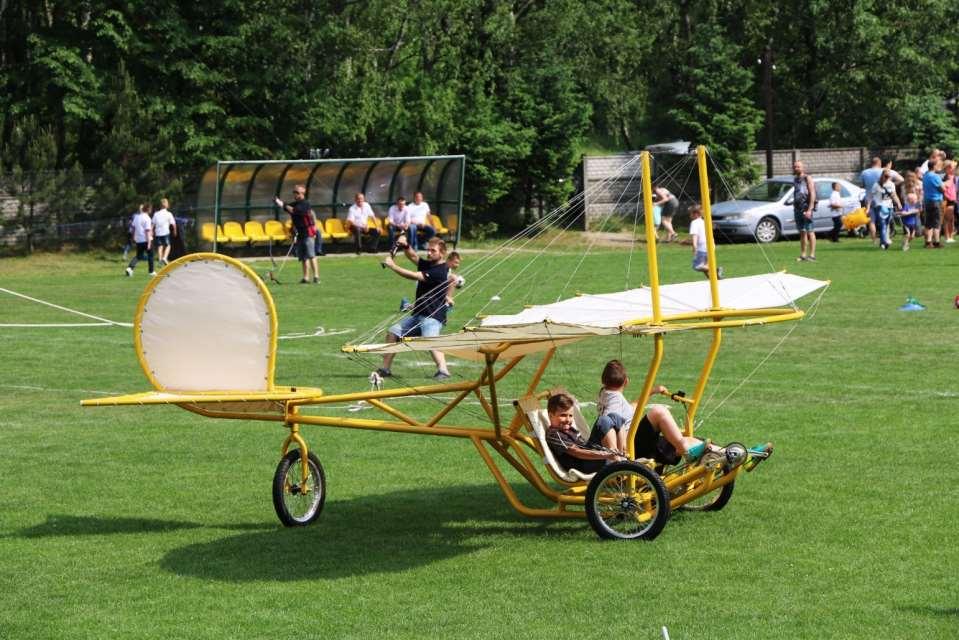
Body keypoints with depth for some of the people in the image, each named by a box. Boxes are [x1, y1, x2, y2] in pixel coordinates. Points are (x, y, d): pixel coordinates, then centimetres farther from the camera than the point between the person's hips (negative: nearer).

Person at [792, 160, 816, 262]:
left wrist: (809, 209, -19)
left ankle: (812, 255, -9)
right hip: (797, 208, 7)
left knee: (809, 231, -7)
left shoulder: (807, 178, -5)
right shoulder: (795, 179, 17)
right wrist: (794, 208, 16)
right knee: (802, 232, 8)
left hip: (806, 207, -7)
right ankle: (803, 255, 11)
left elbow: (812, 194, -11)